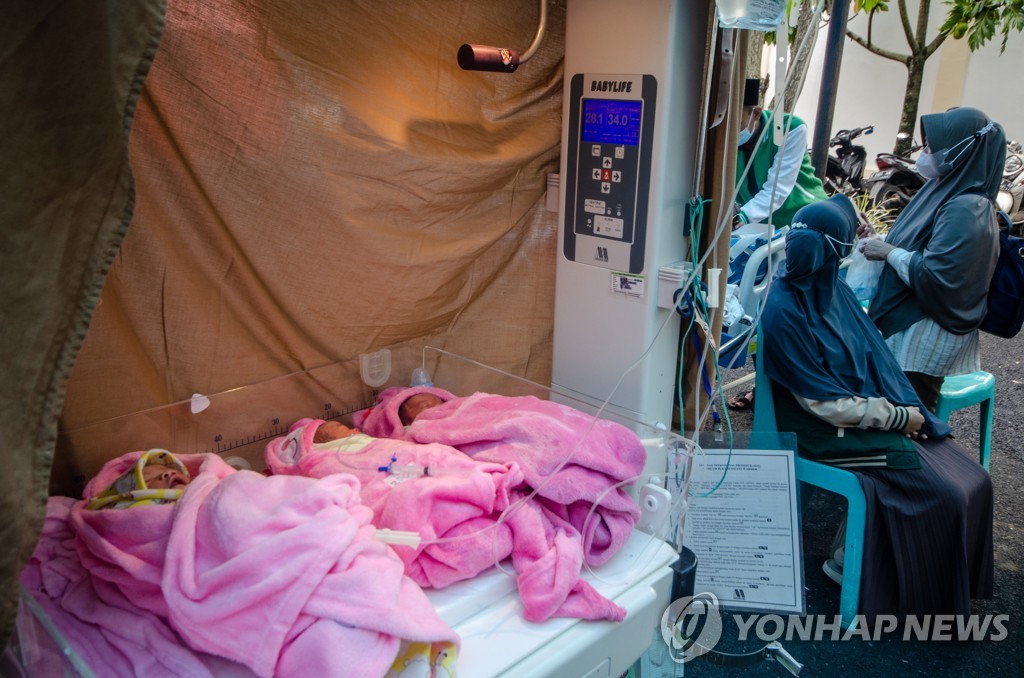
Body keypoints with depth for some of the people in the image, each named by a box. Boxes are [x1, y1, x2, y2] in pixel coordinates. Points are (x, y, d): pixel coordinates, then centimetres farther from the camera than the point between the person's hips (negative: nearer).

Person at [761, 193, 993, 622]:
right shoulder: (783, 311, -22)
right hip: (826, 438, -8)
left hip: (869, 416, 8)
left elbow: (876, 355, 10)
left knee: (973, 481, 2)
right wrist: (898, 417, -12)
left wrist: (910, 409, -3)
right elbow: (826, 404, -19)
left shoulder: (833, 291, 2)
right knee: (941, 492, -14)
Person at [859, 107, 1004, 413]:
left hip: (930, 337, -9)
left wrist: (888, 252, -16)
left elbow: (935, 276, -26)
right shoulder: (945, 189, 8)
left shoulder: (967, 209, -21)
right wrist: (880, 240, 5)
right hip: (904, 320, 9)